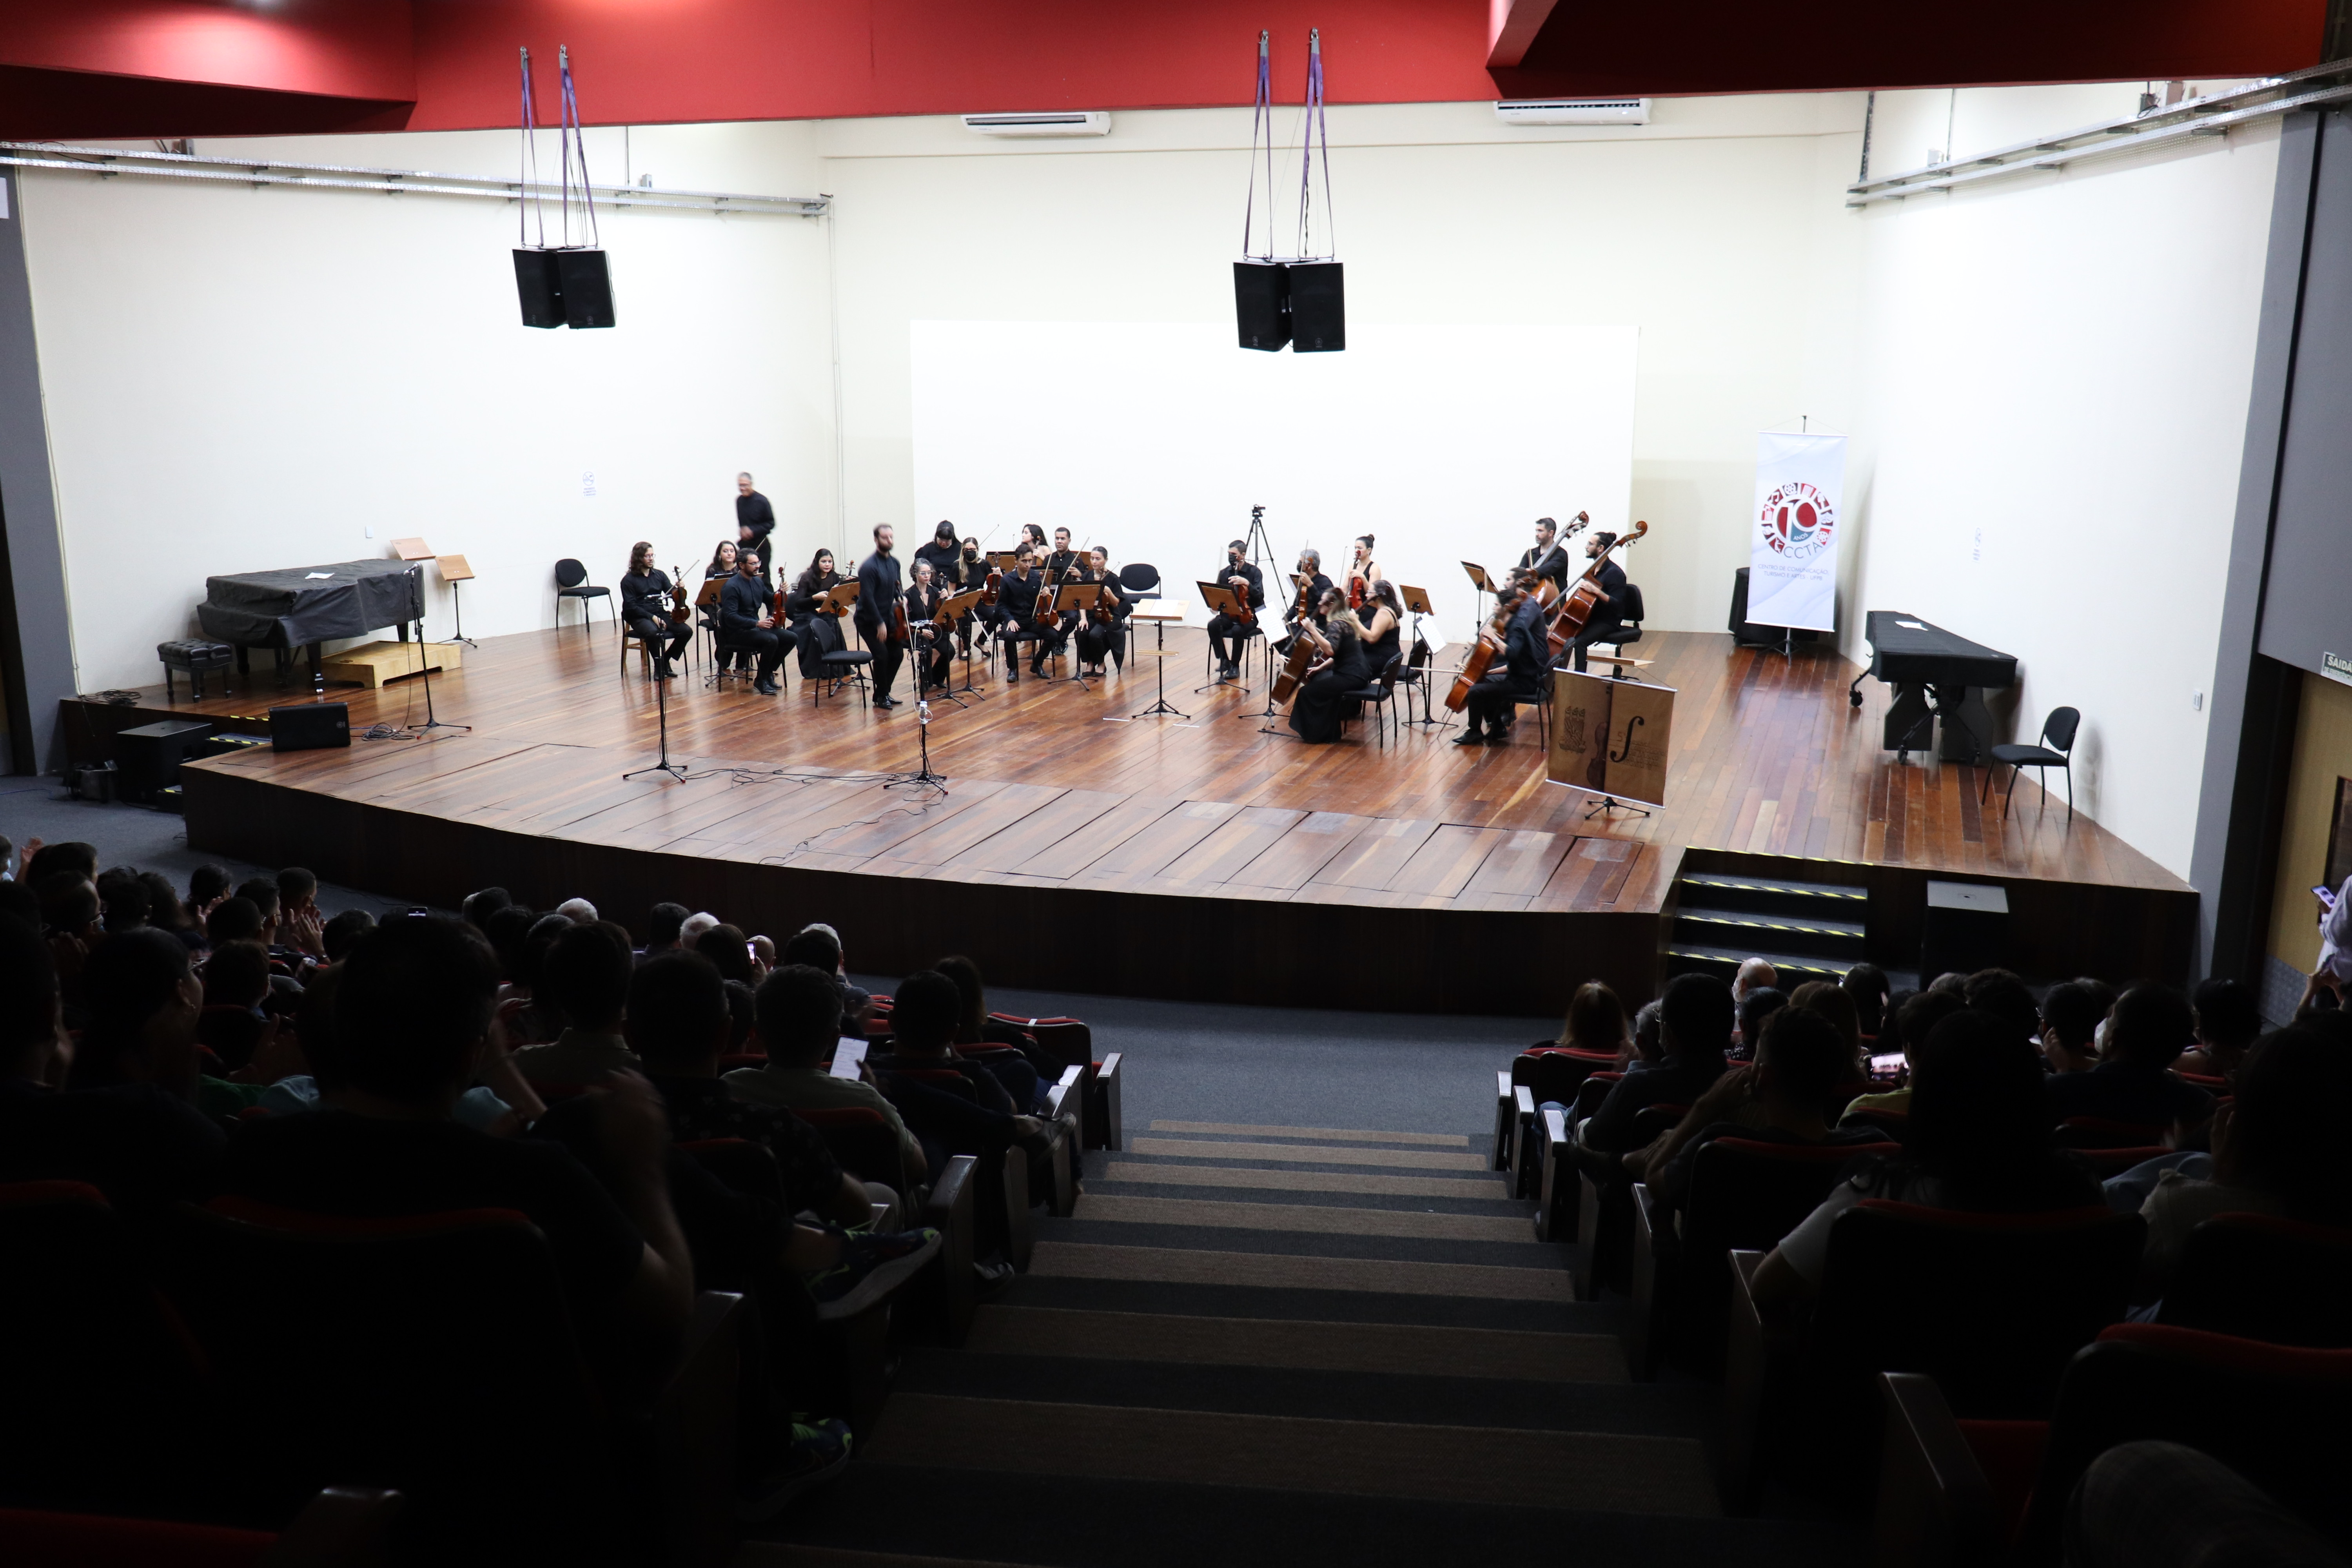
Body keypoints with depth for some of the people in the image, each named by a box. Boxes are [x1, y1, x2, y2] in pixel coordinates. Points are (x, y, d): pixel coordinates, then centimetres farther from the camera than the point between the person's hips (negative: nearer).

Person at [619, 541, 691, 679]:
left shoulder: (660, 575, 12)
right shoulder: (629, 580, -1)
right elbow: (631, 606, -8)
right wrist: (652, 617, -19)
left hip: (660, 613, 4)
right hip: (640, 617, -4)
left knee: (687, 631, -21)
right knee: (653, 632, -38)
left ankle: (666, 660, 1)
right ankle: (658, 665, -13)